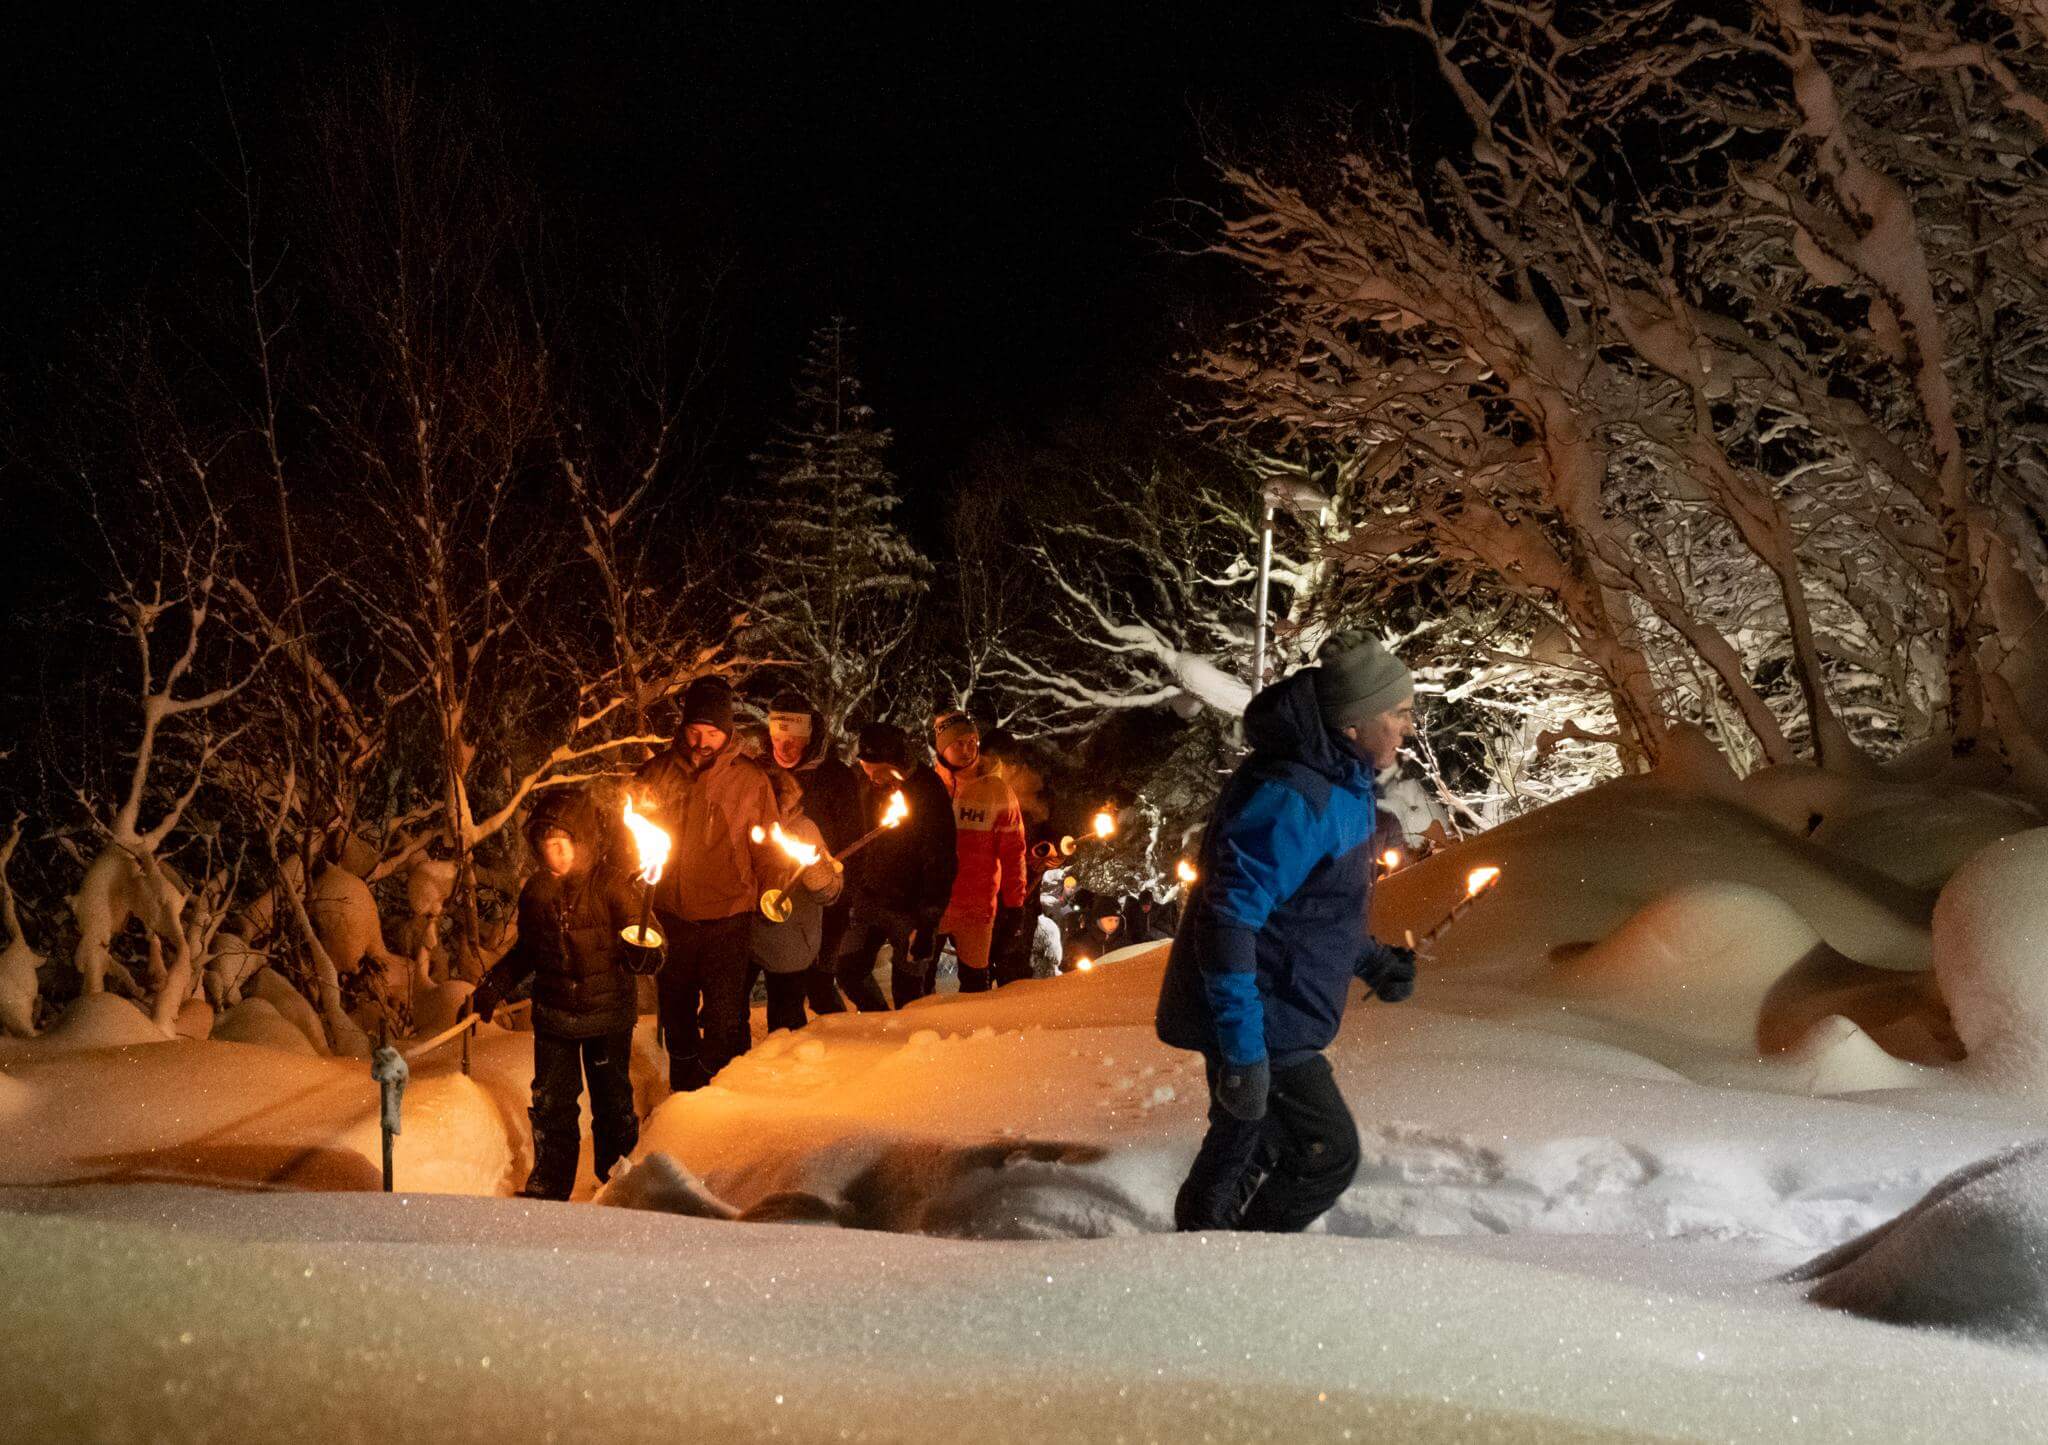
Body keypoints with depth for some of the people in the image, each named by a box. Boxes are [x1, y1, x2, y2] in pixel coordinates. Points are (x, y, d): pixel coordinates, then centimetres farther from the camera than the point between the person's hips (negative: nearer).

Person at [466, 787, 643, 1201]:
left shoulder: (611, 886, -15)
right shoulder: (536, 892, -1)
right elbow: (526, 952, 13)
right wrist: (489, 991, 13)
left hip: (607, 1014, -3)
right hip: (553, 1013, 4)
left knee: (612, 1102, 11)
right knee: (551, 1103, 10)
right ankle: (549, 1185, 25)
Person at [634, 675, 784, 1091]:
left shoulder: (750, 779, -2)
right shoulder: (658, 772, 2)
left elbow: (768, 844, 3)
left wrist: (773, 888, -12)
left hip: (727, 917, -3)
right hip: (671, 915, 3)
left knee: (724, 1016, -6)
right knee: (676, 1010, 17)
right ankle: (684, 1092, 35)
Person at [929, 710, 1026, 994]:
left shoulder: (997, 791, 0)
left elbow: (1013, 853, 1)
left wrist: (1014, 904, -2)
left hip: (977, 906, -1)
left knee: (975, 981, 5)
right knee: (919, 982, 7)